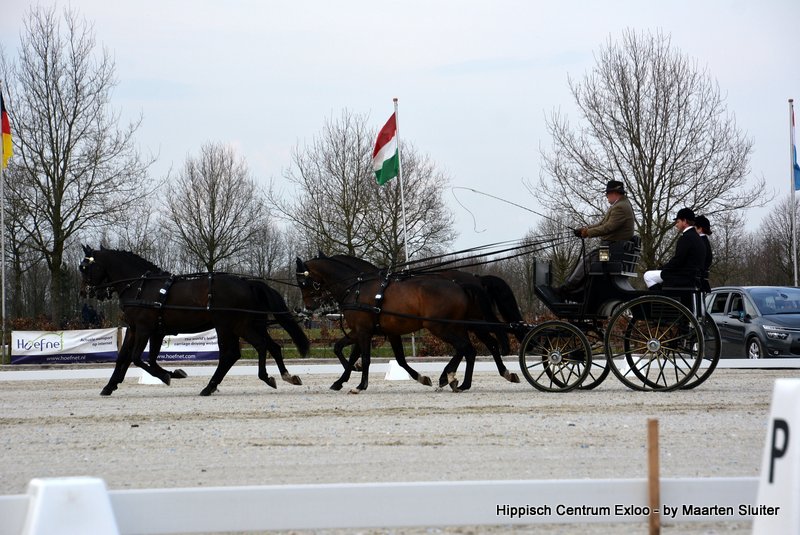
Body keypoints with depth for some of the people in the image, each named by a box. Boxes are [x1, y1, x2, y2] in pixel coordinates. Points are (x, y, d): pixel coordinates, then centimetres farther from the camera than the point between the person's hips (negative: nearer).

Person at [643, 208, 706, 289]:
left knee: (648, 275, -4)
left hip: (683, 278, -10)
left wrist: (663, 269, -6)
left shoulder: (686, 237, -16)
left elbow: (677, 260, -20)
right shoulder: (697, 238, 16)